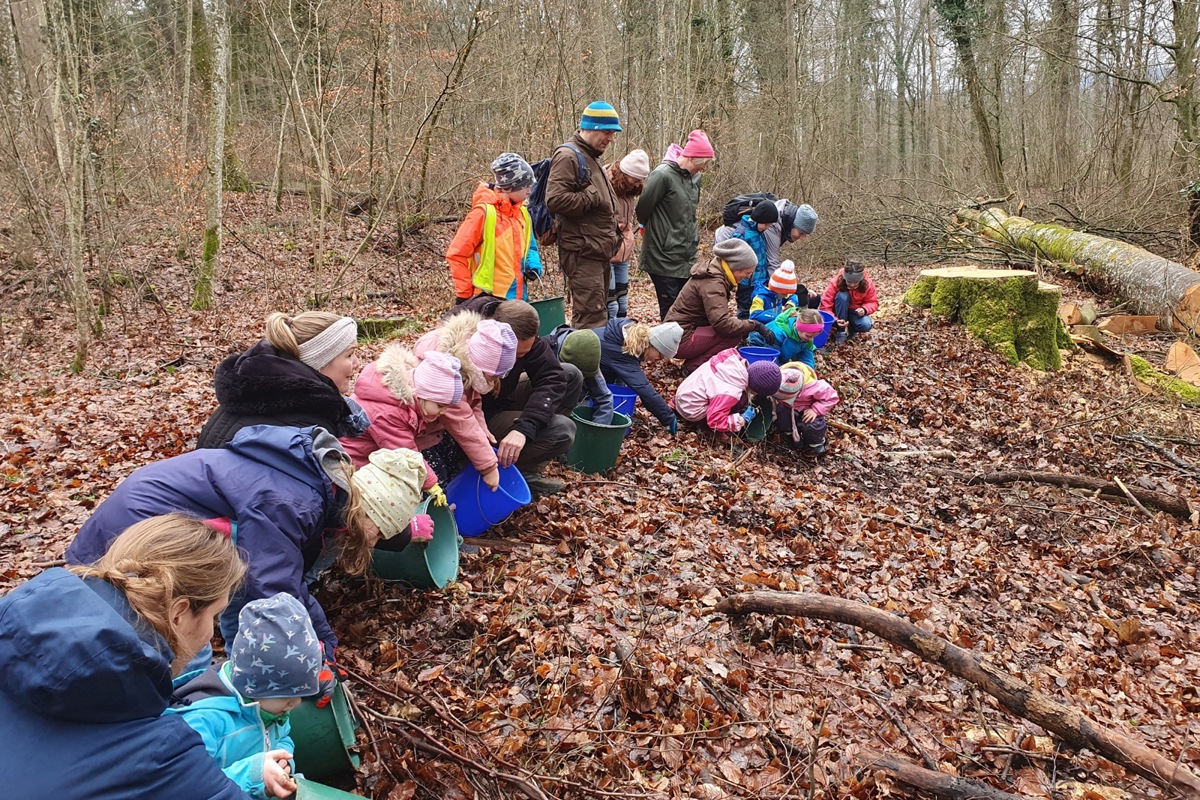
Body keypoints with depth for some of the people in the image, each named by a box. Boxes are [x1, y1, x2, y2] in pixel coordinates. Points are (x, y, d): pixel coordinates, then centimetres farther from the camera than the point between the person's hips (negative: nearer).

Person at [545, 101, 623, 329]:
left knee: (597, 313, 13)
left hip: (598, 251, 10)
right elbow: (555, 200, -23)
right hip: (582, 252, -10)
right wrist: (593, 197, -14)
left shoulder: (591, 158, 24)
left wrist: (614, 234, 20)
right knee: (592, 316, -14)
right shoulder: (568, 156, -9)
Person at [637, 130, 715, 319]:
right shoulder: (663, 175, -16)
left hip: (687, 257, 8)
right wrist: (653, 229, 8)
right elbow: (643, 209, -9)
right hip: (664, 257, -8)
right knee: (670, 309, -4)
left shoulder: (695, 177, 10)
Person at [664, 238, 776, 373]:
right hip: (681, 341, -10)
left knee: (737, 328, 9)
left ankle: (693, 361, 6)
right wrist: (754, 325, -22)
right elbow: (722, 324, -30)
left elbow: (720, 312, 20)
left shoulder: (715, 273, 11)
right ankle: (694, 366, -9)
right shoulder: (712, 283, -21)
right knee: (734, 334, -19)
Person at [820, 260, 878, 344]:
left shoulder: (868, 284, -18)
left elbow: (873, 302, -7)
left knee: (866, 325, -32)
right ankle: (841, 331, -22)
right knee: (842, 296, -34)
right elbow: (825, 305, -26)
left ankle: (851, 328, 4)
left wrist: (865, 309, -31)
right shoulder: (835, 282, -25)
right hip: (839, 313, -1)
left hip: (856, 313, 1)